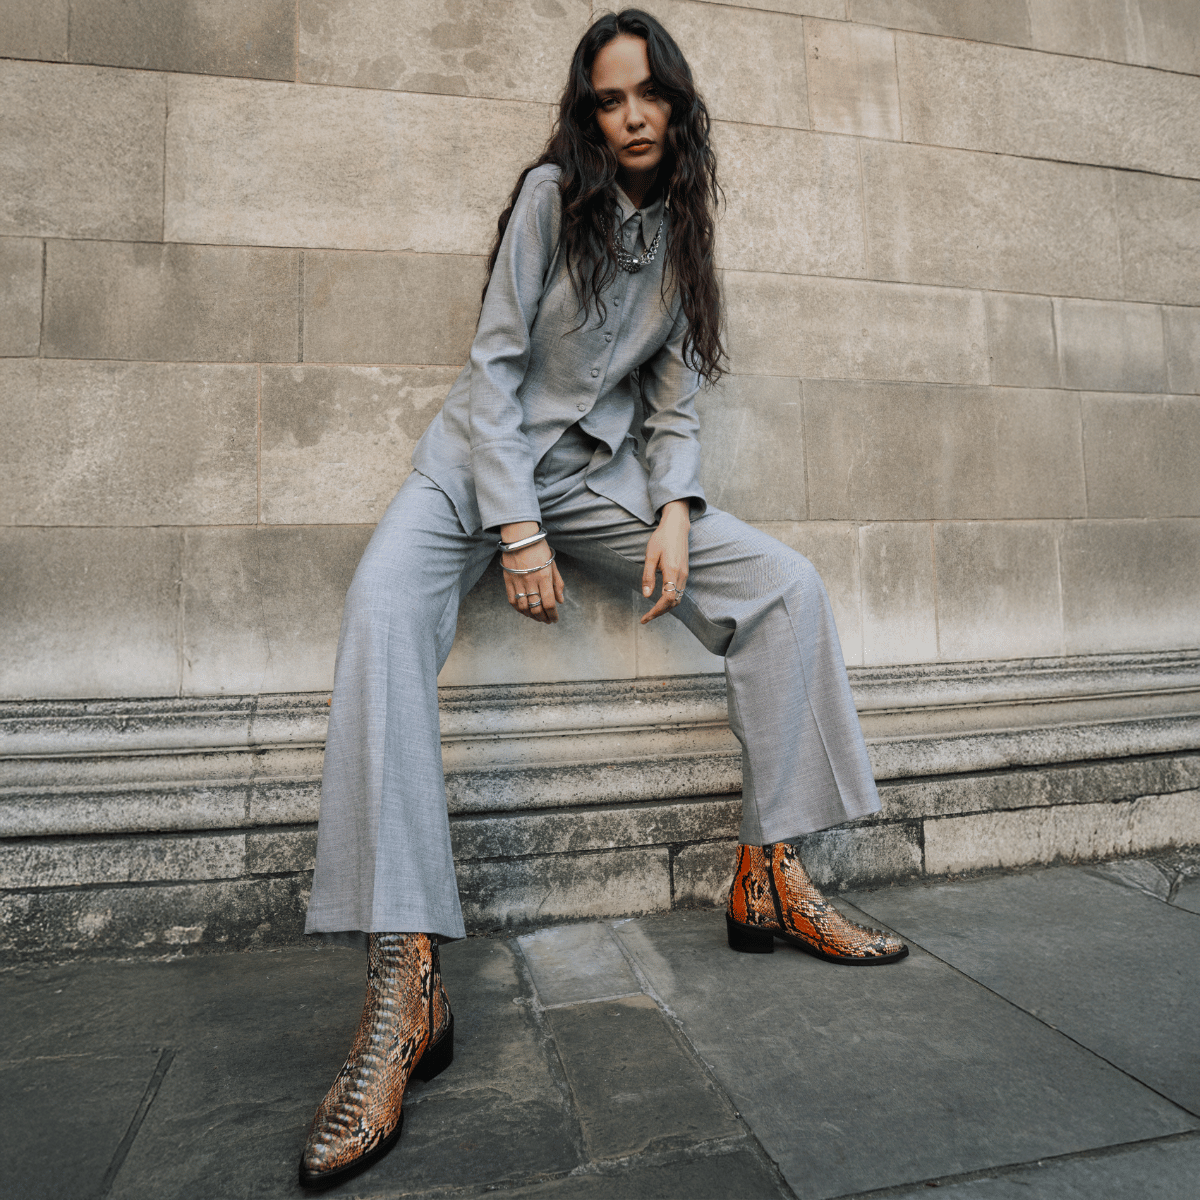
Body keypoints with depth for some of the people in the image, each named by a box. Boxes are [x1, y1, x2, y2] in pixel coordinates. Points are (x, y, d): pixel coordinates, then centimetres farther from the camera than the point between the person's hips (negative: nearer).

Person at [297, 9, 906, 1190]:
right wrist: (516, 530, -17)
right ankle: (405, 982, -36)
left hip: (602, 469, 4)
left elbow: (675, 394, 10)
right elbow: (494, 360, -7)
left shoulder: (680, 229, 14)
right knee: (386, 602, -35)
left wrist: (674, 510, -9)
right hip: (487, 450, -4)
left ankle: (770, 875, -8)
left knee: (788, 584, -12)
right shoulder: (551, 191, 0)